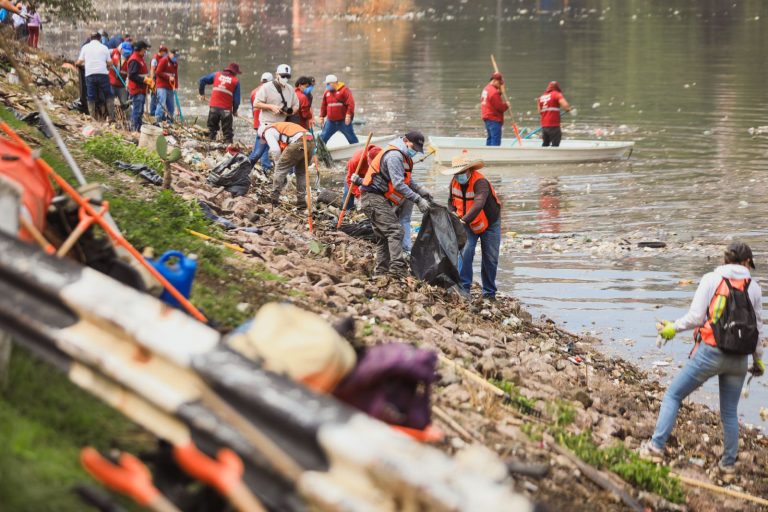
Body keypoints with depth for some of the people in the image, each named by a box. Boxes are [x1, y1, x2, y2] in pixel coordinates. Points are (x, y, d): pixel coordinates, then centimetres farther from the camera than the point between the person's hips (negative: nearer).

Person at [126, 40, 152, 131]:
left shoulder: (140, 58, 17)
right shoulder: (134, 60, -16)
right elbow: (132, 75, -22)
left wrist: (148, 80, 13)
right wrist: (144, 79, -23)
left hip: (141, 89, 10)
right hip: (137, 89, -10)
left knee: (139, 110, 14)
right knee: (138, 110, -12)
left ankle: (137, 127, 19)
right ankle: (135, 128, -12)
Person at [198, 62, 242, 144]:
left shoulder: (217, 75, 8)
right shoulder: (236, 81, 1)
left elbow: (202, 80, 9)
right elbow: (237, 98, 0)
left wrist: (202, 93, 20)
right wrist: (235, 110, 13)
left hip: (213, 107, 2)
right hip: (226, 109, -2)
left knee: (212, 128, 17)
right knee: (227, 131, 5)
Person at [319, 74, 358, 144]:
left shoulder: (344, 90, -8)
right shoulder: (327, 92, 12)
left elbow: (351, 103, -16)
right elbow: (323, 105, 19)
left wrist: (348, 115, -22)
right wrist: (322, 117, 14)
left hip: (343, 121, -5)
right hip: (331, 121, 5)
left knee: (351, 138, 3)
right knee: (323, 137, 3)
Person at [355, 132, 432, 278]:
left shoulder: (402, 156, 17)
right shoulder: (394, 156, -18)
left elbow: (407, 180, 24)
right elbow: (398, 184, -24)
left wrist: (420, 190, 9)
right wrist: (418, 200, -22)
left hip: (375, 200, 11)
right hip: (375, 199, -11)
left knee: (383, 236, 13)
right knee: (395, 231, -19)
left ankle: (381, 271, 15)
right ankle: (398, 268, -28)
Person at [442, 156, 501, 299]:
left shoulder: (480, 182, -31)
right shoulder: (454, 182, -9)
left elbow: (478, 204, -46)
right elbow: (451, 201, 9)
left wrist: (464, 220, -56)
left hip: (489, 224, -4)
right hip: (468, 225, 4)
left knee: (490, 259, 2)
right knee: (465, 252, -16)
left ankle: (489, 292, 15)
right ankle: (464, 287, -13)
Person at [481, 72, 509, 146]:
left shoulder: (486, 89, 14)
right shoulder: (494, 92, -18)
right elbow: (500, 107, -19)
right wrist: (506, 105, 1)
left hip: (487, 118, 10)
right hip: (494, 119, -10)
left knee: (490, 138, 15)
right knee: (496, 141, -11)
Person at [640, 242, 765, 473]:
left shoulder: (711, 279, -2)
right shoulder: (753, 287, 7)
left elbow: (695, 317, -7)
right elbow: (758, 326, 10)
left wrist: (673, 328, 10)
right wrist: (758, 359, 22)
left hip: (710, 352, -3)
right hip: (739, 359, 3)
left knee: (673, 395, 8)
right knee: (730, 412, 17)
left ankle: (656, 445, -2)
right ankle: (729, 462, 22)